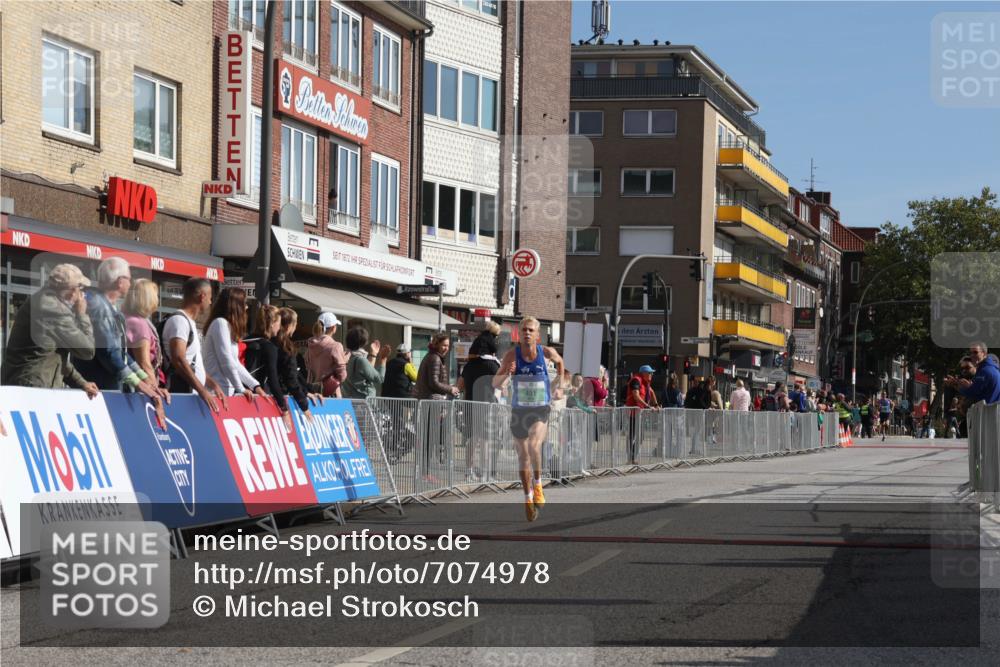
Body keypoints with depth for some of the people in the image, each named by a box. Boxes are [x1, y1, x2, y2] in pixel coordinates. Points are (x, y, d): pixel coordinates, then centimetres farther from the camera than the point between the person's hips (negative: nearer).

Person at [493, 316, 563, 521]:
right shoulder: (512, 354, -10)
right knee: (523, 456, 9)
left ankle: (538, 484, -4)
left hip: (541, 410, -1)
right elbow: (495, 383, -12)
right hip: (519, 410, 1)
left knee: (534, 444, -27)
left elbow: (559, 361, 18)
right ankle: (528, 498, 25)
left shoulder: (546, 352, -8)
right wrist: (506, 374, -31)